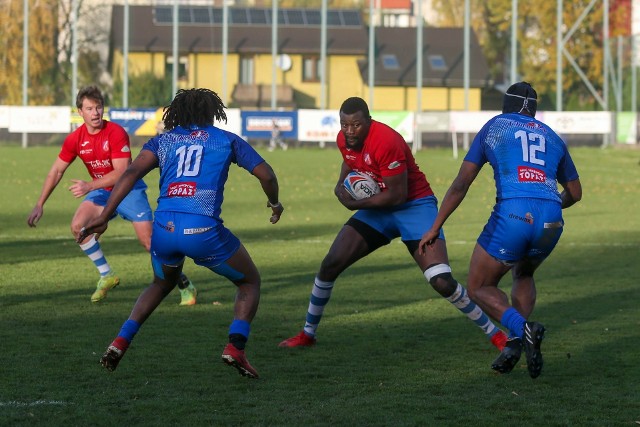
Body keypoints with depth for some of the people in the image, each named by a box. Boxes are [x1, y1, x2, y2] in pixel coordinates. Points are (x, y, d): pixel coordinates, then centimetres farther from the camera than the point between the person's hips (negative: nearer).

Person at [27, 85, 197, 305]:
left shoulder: (116, 133, -23)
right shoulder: (75, 139, -7)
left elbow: (121, 173, -28)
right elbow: (56, 171, 2)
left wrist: (89, 186, -36)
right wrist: (39, 205, -1)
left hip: (128, 190, -5)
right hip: (102, 192, 5)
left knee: (149, 240, -13)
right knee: (78, 225, -19)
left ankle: (185, 285, 3)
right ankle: (106, 276, -3)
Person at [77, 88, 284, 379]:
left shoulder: (163, 140, 19)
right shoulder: (227, 140, 16)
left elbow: (132, 173, 3)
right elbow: (266, 175, 14)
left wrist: (104, 216, -2)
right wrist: (274, 203, 35)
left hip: (164, 228, 3)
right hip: (203, 229, -3)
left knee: (162, 284, 34)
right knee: (249, 281, 20)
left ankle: (120, 343, 18)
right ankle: (235, 346, -1)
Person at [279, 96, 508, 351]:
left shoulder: (386, 141, -28)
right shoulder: (344, 140, -4)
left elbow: (397, 195, -24)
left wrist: (357, 204, -17)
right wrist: (341, 184, 1)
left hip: (414, 206, -7)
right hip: (378, 207, 7)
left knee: (442, 282, -19)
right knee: (331, 264, -3)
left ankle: (495, 334, -3)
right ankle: (307, 334, 15)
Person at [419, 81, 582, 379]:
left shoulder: (493, 128, 16)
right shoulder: (551, 137, 25)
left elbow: (461, 184, 11)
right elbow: (574, 192, 32)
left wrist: (435, 228, 15)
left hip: (513, 213, -4)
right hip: (551, 220, 4)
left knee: (478, 288, 13)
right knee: (523, 276, 32)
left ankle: (522, 329, -16)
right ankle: (515, 343, 9)